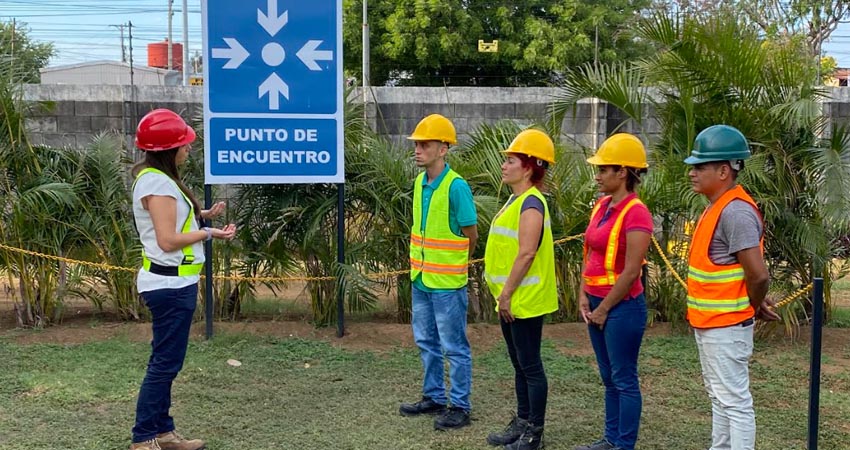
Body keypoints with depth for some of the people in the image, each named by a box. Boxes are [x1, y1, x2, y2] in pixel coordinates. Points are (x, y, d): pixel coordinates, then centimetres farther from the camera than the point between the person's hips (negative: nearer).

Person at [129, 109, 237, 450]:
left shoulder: (155, 178, 12)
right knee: (165, 363, -4)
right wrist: (209, 233, -14)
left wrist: (200, 215, 2)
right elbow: (168, 240, -23)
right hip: (171, 285, -10)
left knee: (165, 361, 15)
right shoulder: (158, 183, -19)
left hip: (171, 282, 10)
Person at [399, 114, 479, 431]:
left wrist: (452, 264, 2)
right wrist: (420, 261, 10)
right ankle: (434, 397, 31)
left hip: (447, 283, -8)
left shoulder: (456, 187, -18)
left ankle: (460, 407, 12)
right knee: (426, 343, 17)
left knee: (454, 347, 2)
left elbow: (471, 235, -11)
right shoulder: (420, 183, 5)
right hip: (421, 280, 8)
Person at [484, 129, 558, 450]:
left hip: (524, 300, -10)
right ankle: (522, 423, 28)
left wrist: (507, 293, -20)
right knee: (520, 365, 17)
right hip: (511, 300, 10)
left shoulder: (531, 203, -17)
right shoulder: (516, 200, 14)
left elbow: (526, 253, -24)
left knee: (530, 366, 0)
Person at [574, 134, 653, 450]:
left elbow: (631, 271, -18)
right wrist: (584, 296, 3)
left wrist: (604, 309, -12)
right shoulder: (601, 206, 10)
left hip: (622, 306, -8)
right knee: (609, 377, 16)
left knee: (624, 379, 1)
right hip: (597, 303, 9)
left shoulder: (635, 213, -16)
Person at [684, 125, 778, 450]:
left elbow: (759, 275, -26)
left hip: (726, 327, -10)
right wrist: (753, 304, 11)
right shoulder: (716, 207, 10)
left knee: (735, 402, -3)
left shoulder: (736, 211, -21)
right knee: (719, 398, 19)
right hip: (708, 324, 10)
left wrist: (753, 307, -8)